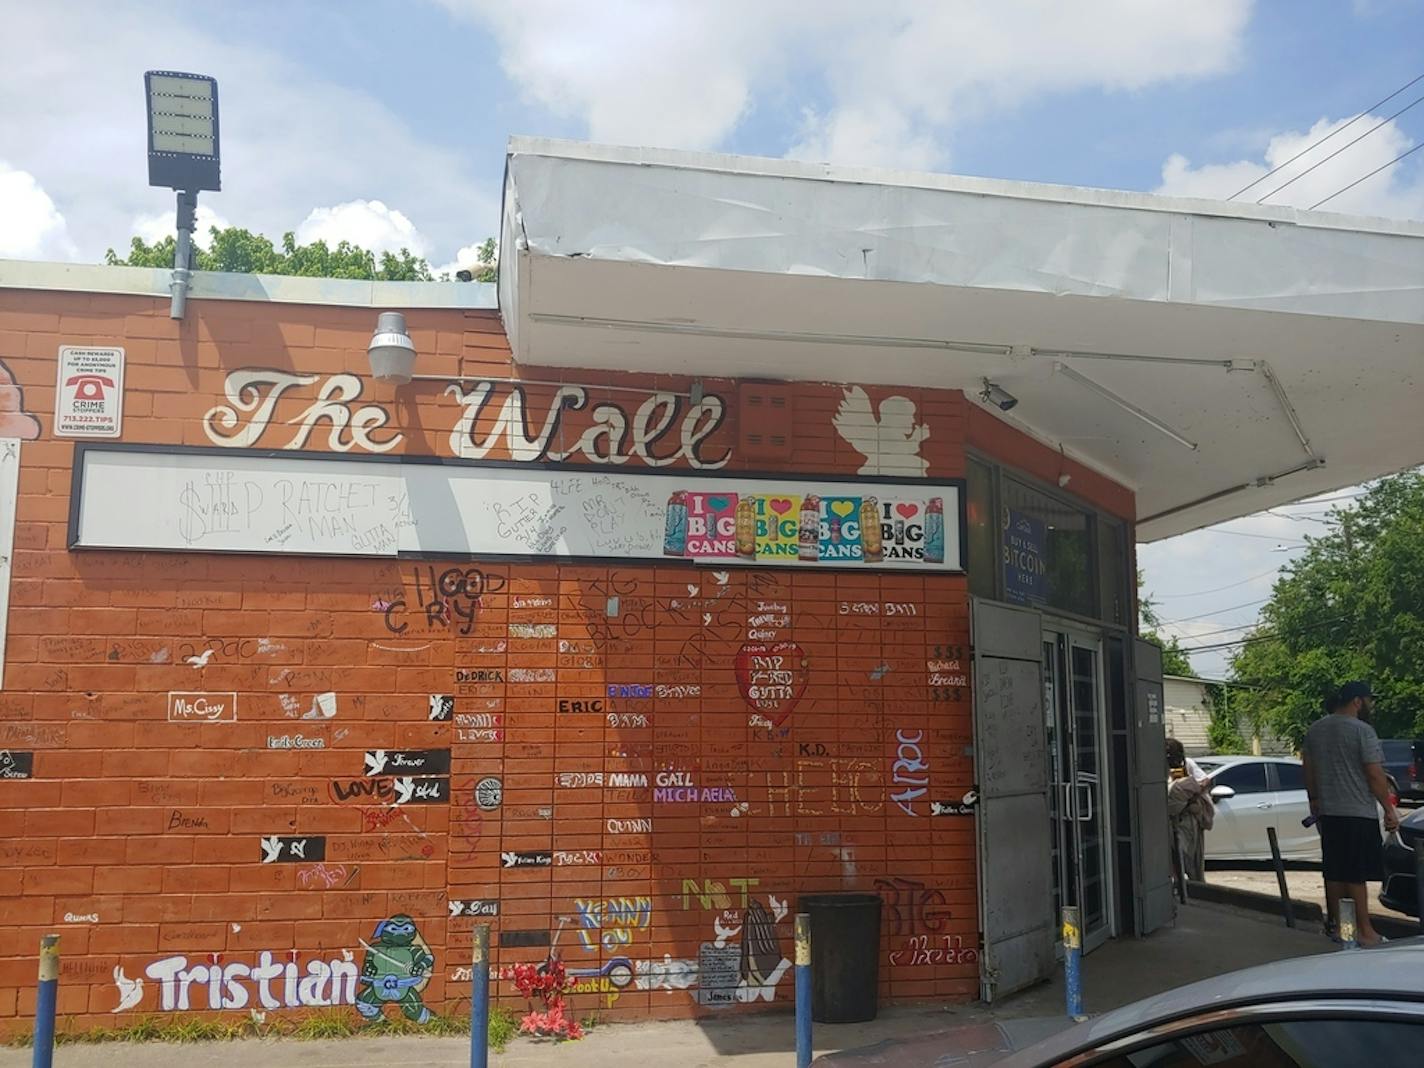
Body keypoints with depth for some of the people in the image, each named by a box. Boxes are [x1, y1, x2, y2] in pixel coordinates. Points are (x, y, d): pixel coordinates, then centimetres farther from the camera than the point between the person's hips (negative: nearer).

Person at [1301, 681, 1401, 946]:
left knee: (1334, 873, 13)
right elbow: (1375, 775, -14)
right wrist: (1390, 810, -7)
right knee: (1356, 876, -4)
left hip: (1328, 813, 7)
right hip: (1358, 814, -7)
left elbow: (1309, 770, 15)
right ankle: (1364, 931, 1)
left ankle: (1336, 924, 19)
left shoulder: (1315, 730, 9)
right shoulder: (1362, 730, -13)